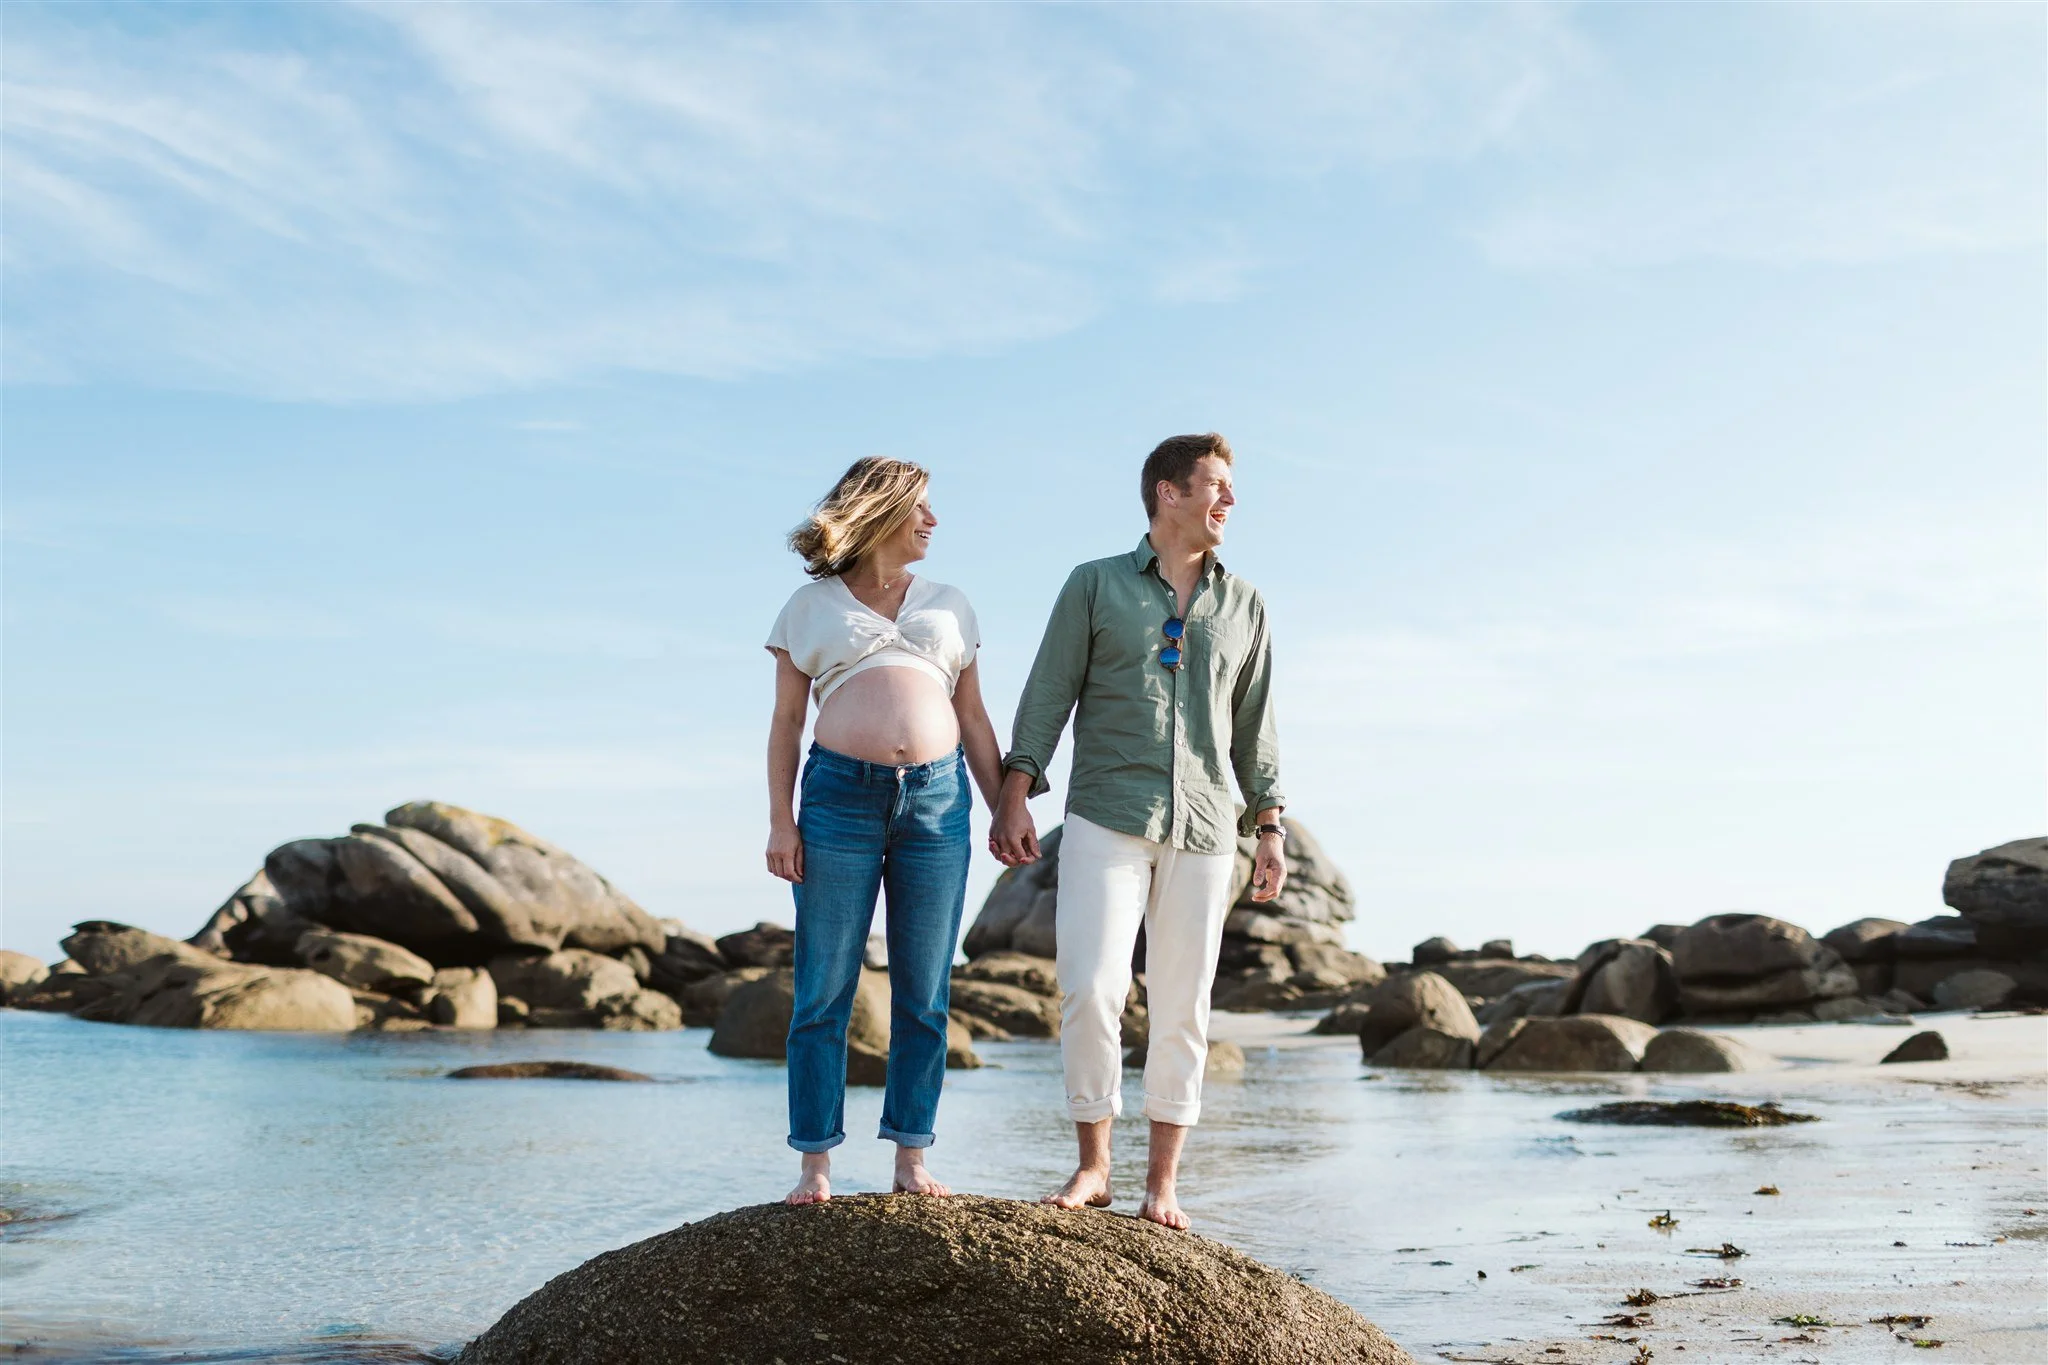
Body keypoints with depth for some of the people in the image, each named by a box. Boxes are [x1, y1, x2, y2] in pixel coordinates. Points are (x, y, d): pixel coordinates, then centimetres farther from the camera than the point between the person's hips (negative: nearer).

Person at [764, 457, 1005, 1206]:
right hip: (840, 798, -2)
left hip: (937, 801, 2)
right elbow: (785, 722, 8)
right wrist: (780, 820, -3)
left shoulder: (948, 604, 18)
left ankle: (912, 1159, 11)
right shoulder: (810, 607, 11)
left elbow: (973, 718, 17)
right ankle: (815, 1165, 4)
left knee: (924, 995, 3)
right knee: (824, 993, -2)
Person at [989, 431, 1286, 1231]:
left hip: (1202, 833, 3)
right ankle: (1091, 1168, 2)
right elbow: (1048, 694, 3)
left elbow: (1254, 726, 15)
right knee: (1091, 990, -12)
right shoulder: (1095, 586, 6)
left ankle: (1162, 1184, 11)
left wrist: (1270, 826, 9)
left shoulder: (1243, 606, 14)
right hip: (1105, 821, -2)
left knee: (1182, 1007, 3)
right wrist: (1014, 795, -6)